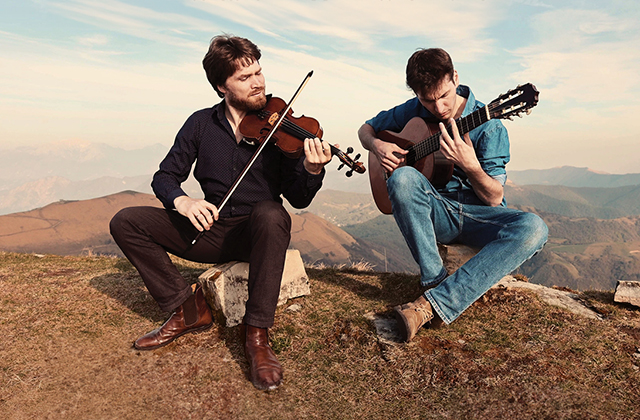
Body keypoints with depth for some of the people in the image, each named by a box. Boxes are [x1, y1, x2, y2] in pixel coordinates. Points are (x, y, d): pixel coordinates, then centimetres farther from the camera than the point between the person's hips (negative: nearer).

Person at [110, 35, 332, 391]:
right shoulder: (202, 124, 4)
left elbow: (298, 199, -8)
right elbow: (164, 177, 5)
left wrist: (312, 171, -31)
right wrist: (181, 201, -18)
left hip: (257, 233, -3)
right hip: (211, 230, 3)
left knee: (269, 213, -38)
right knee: (126, 222, -8)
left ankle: (257, 334, -26)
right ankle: (189, 309, -4)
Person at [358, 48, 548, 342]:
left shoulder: (487, 125, -7)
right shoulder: (412, 112, 1)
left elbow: (494, 199, -8)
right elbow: (366, 129, 17)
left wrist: (470, 165, -29)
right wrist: (377, 146, -8)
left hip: (478, 216, 0)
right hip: (434, 213, 1)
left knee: (533, 228, -32)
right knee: (402, 177, -32)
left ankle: (433, 304, -40)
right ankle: (435, 282, -27)